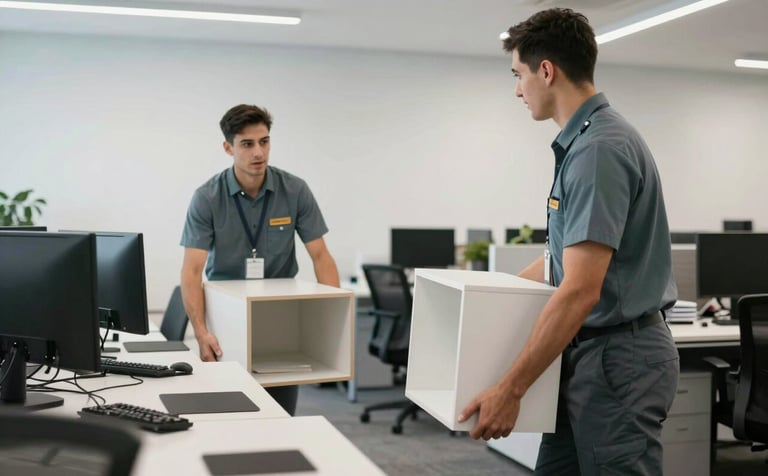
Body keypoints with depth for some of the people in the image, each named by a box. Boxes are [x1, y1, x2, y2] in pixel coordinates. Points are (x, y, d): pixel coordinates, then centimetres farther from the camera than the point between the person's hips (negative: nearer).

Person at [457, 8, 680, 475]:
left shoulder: (600, 147, -21)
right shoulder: (583, 140, 11)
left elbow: (581, 290, -27)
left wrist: (510, 388, -24)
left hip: (618, 358, -10)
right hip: (592, 353, 10)